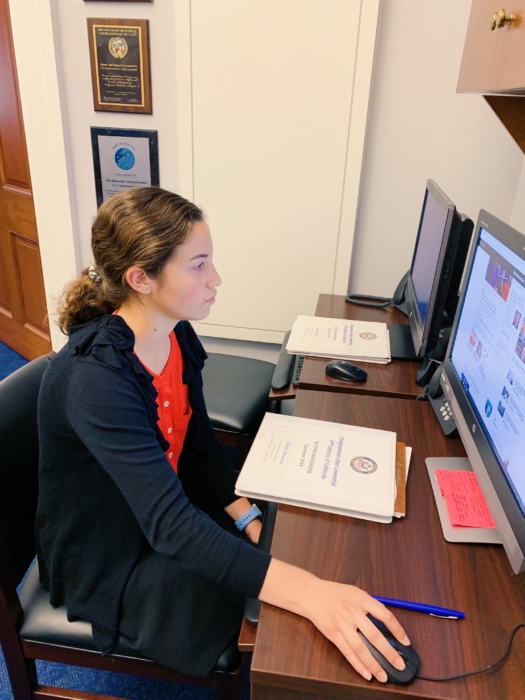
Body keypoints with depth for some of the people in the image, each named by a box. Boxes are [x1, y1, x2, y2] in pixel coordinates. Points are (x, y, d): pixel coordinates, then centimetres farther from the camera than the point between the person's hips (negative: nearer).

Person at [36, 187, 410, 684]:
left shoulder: (177, 334, -9)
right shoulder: (95, 377, -34)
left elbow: (200, 444, 0)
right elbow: (170, 524, -38)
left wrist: (250, 520, -9)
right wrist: (309, 594, -45)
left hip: (170, 510, 7)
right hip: (107, 561, -6)